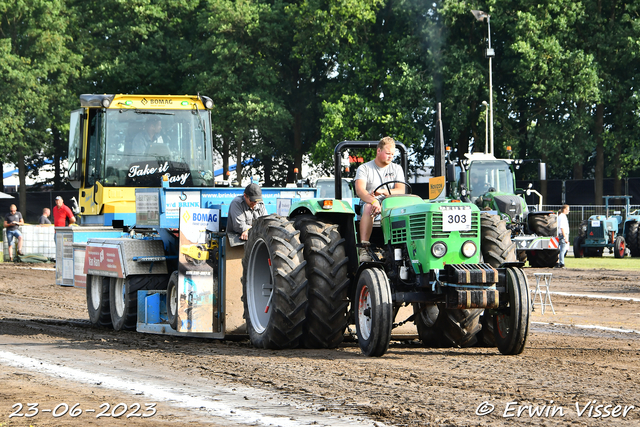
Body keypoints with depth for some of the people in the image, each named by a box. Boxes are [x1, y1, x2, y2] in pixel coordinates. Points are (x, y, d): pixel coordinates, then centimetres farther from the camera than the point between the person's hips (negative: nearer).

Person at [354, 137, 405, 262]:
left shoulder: (396, 169, 14)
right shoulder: (364, 169, 5)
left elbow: (401, 191, -2)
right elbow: (360, 190, -13)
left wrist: (384, 192, -22)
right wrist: (373, 201, -33)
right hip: (368, 202, -2)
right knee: (368, 207, -37)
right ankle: (363, 248, -44)